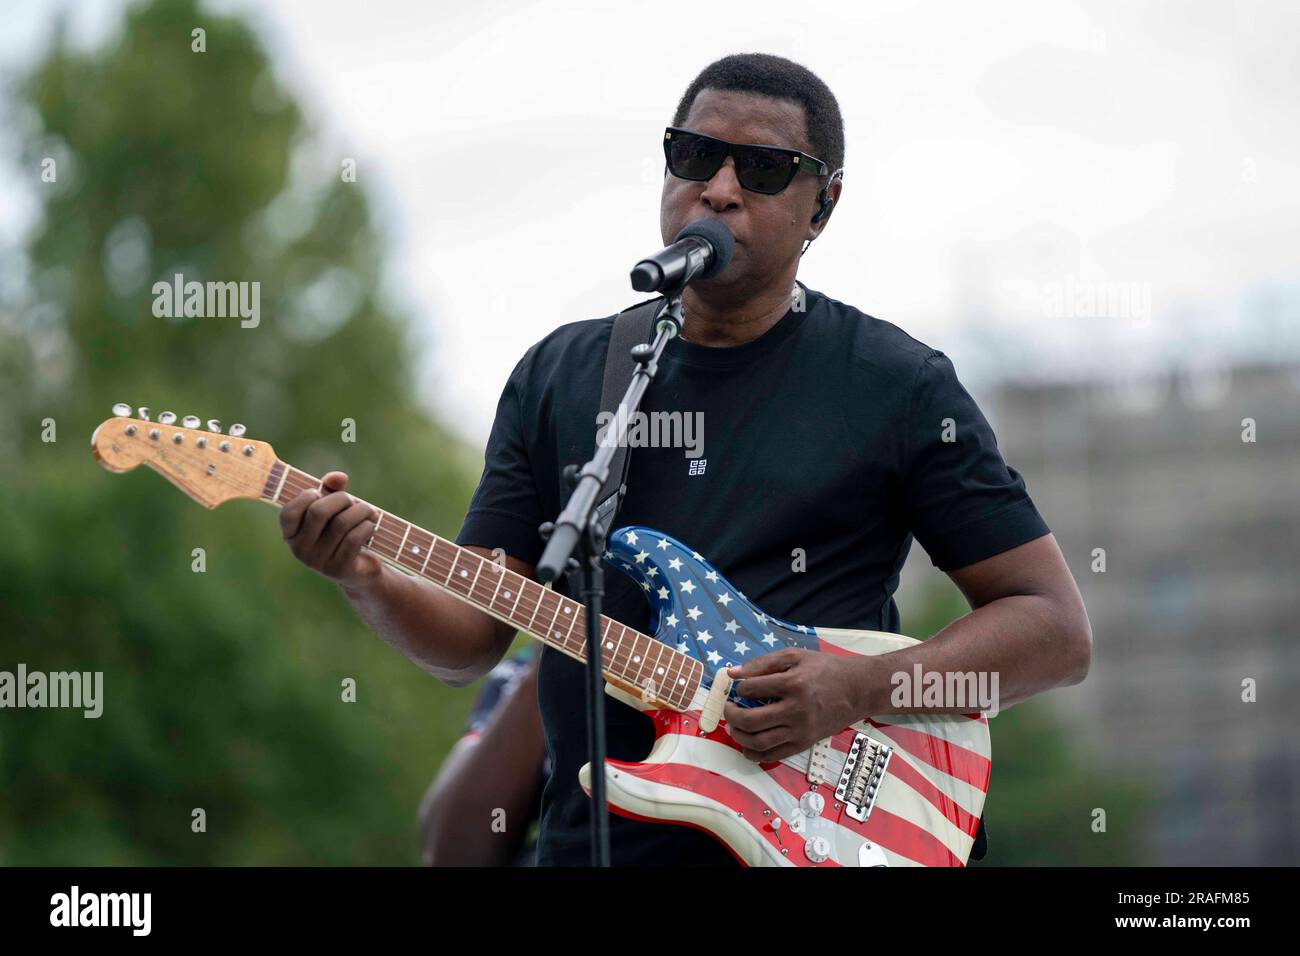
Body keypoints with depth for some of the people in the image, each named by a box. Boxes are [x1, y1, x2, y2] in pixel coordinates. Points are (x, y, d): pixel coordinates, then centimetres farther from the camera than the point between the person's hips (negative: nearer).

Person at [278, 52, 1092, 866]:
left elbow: (1057, 630, 2)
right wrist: (367, 581, -7)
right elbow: (473, 636, 13)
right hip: (587, 839, 3)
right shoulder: (559, 375, 13)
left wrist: (856, 692, -10)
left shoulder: (900, 389, 3)